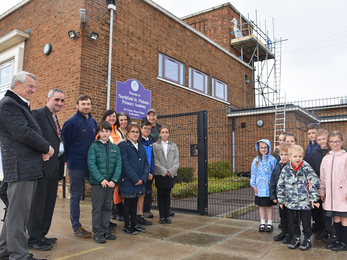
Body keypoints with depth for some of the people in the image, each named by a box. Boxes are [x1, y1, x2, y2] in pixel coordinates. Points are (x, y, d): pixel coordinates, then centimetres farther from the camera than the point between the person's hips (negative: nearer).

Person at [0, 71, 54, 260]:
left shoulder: (21, 105, 20)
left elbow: (30, 131, 21)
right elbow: (22, 133, -21)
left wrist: (42, 149, 3)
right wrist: (47, 148, -9)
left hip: (29, 167, 10)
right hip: (20, 168, -10)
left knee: (16, 211, 18)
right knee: (19, 213, -2)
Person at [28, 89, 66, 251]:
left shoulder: (55, 119, 20)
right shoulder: (38, 114, -8)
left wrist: (62, 158, 8)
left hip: (54, 167, 9)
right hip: (42, 166, -9)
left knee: (49, 203, 15)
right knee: (38, 203, 0)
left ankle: (42, 235, 27)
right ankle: (34, 239, 12)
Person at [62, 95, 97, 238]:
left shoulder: (93, 122, 10)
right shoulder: (71, 122, -9)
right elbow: (65, 142, -8)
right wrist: (70, 159, -4)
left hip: (92, 164, 6)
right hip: (76, 166, -6)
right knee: (75, 196, 6)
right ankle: (76, 227, 18)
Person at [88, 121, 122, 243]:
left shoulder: (115, 148, 8)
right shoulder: (94, 146, -3)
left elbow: (118, 165, 2)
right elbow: (91, 164, -11)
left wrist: (114, 180, -11)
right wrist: (101, 179, -17)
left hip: (110, 183, 4)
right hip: (97, 182, -4)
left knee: (107, 207, 13)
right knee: (97, 208, 3)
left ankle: (106, 230, 25)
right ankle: (97, 232, 14)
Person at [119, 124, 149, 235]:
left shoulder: (142, 147, 13)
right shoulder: (123, 146, -7)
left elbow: (146, 163, 9)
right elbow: (125, 164, -14)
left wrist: (143, 178, -5)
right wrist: (135, 179, -17)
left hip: (139, 181, 6)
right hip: (128, 181, -6)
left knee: (135, 202, 14)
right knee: (128, 203, 4)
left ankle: (134, 224, 25)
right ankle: (126, 226, 17)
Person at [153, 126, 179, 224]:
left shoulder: (173, 145, 11)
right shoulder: (155, 145, 2)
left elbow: (177, 159, 4)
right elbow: (155, 160, -5)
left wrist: (171, 171, -9)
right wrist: (164, 171, -12)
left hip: (170, 174, 2)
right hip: (159, 174, -2)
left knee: (167, 195, 7)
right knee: (160, 195, 4)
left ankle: (167, 215, 15)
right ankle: (162, 216, 12)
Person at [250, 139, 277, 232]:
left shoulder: (272, 159, -6)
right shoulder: (256, 160, 4)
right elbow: (253, 173, 8)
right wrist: (253, 185, 4)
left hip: (269, 187, -3)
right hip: (260, 187, 3)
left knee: (269, 205, 9)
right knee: (261, 205, 13)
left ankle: (269, 224, 22)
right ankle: (262, 223, 26)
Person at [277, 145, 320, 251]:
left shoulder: (307, 168, -9)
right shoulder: (286, 169, -2)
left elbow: (314, 183, -6)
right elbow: (280, 185, 5)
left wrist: (314, 199, -8)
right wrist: (281, 200, 7)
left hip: (305, 202, -3)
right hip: (291, 202, 3)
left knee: (306, 221, 10)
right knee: (293, 221, 15)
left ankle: (307, 239, 28)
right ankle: (296, 238, 32)